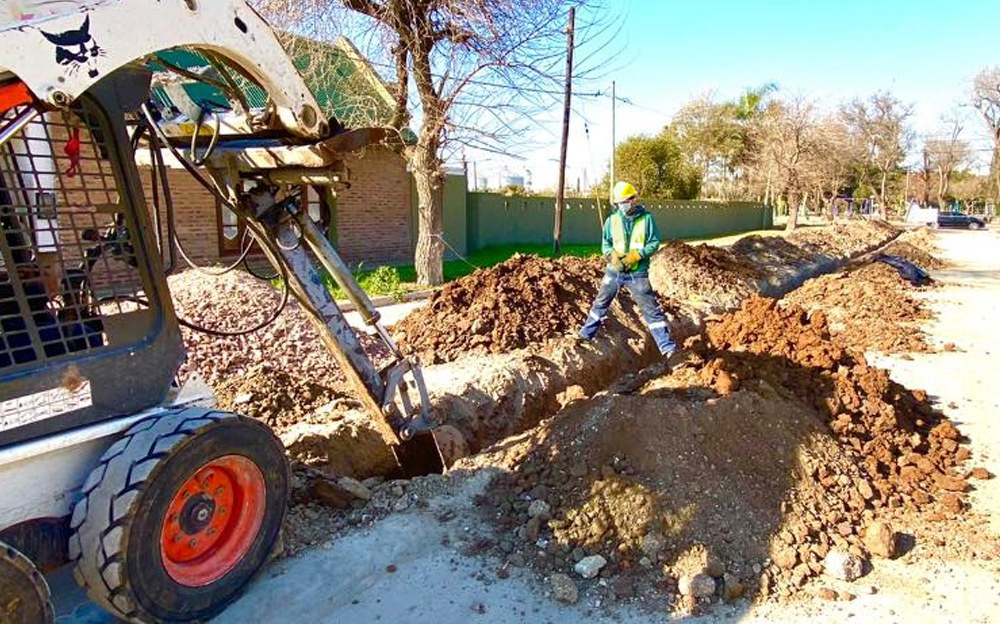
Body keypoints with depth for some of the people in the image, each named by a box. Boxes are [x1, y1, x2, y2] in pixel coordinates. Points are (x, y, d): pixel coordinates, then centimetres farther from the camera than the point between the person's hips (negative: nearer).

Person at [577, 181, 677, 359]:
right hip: (614, 271, 3)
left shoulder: (646, 218, -6)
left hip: (638, 273, -3)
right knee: (600, 303, 14)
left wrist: (635, 256, -19)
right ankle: (586, 334, 30)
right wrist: (613, 257, -17)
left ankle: (667, 347, 3)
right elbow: (605, 244, 4)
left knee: (651, 309, -1)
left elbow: (655, 242, -5)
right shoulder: (612, 220, 0)